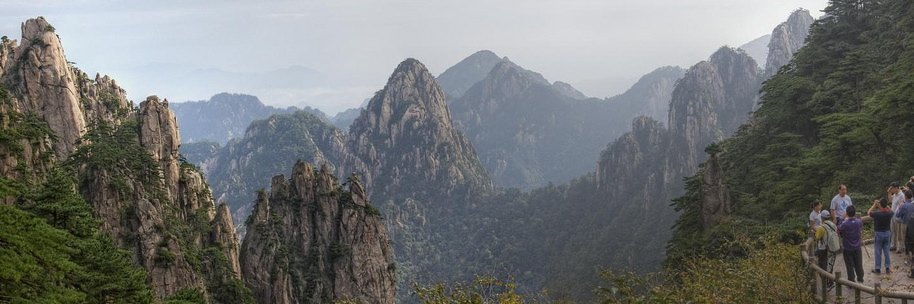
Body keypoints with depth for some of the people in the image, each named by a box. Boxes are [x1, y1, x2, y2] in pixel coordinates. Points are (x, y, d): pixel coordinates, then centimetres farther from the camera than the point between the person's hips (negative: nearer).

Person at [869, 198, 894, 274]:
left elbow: (868, 212, -2)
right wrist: (885, 205, 9)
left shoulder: (876, 214, -21)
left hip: (879, 234, -4)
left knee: (878, 252, 6)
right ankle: (888, 268, 16)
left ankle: (877, 268, 12)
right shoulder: (889, 213, -11)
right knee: (887, 251, 13)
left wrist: (874, 205, 5)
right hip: (887, 233, 4)